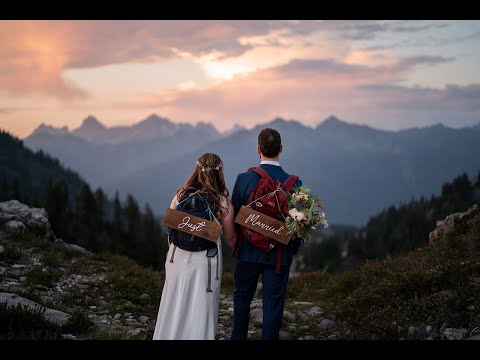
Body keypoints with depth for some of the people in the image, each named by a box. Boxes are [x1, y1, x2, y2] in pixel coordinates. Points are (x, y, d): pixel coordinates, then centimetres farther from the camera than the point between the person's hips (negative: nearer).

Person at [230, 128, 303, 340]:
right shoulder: (294, 183, -9)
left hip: (247, 251, 1)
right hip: (279, 255, 0)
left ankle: (238, 337, 27)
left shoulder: (244, 179, -10)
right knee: (273, 303, 7)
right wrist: (292, 250, 11)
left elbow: (233, 216, -2)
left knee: (242, 297, 18)